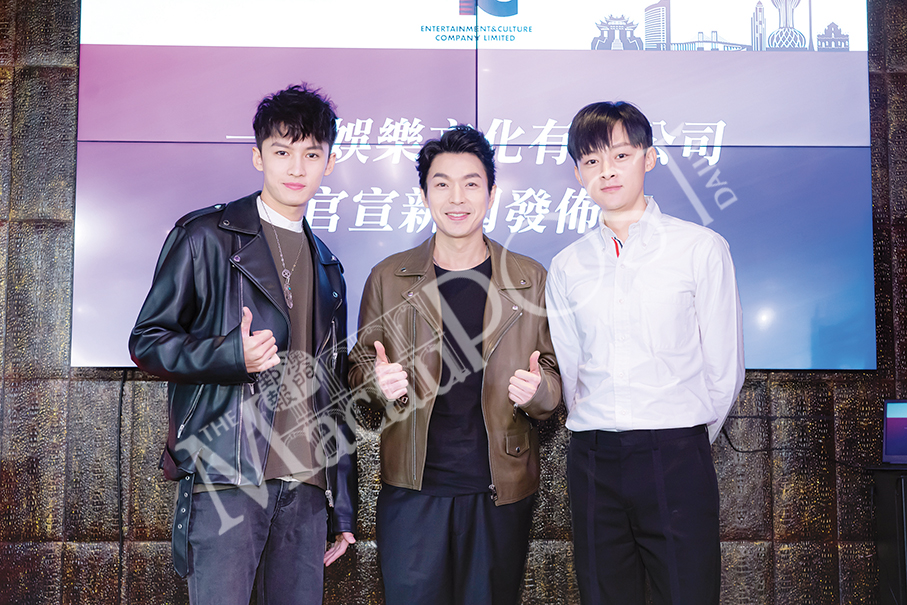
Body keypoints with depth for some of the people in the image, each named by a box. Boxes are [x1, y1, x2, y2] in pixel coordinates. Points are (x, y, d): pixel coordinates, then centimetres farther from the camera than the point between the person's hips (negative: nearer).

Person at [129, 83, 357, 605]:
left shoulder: (327, 267, 18)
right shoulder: (207, 237, 2)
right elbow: (147, 342, 0)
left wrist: (344, 508, 16)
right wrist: (231, 355, -20)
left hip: (307, 484, 5)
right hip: (226, 477, -5)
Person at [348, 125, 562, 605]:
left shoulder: (531, 281, 4)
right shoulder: (387, 278, 4)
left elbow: (557, 378, 8)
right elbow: (359, 368, 11)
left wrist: (537, 390, -14)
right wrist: (378, 381, -12)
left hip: (502, 492, 1)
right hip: (412, 489, 0)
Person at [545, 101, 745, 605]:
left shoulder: (701, 248, 1)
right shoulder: (566, 267, 9)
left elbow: (724, 369, 3)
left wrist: (683, 445, 8)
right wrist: (599, 440, 10)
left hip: (676, 456, -2)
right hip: (591, 461, 3)